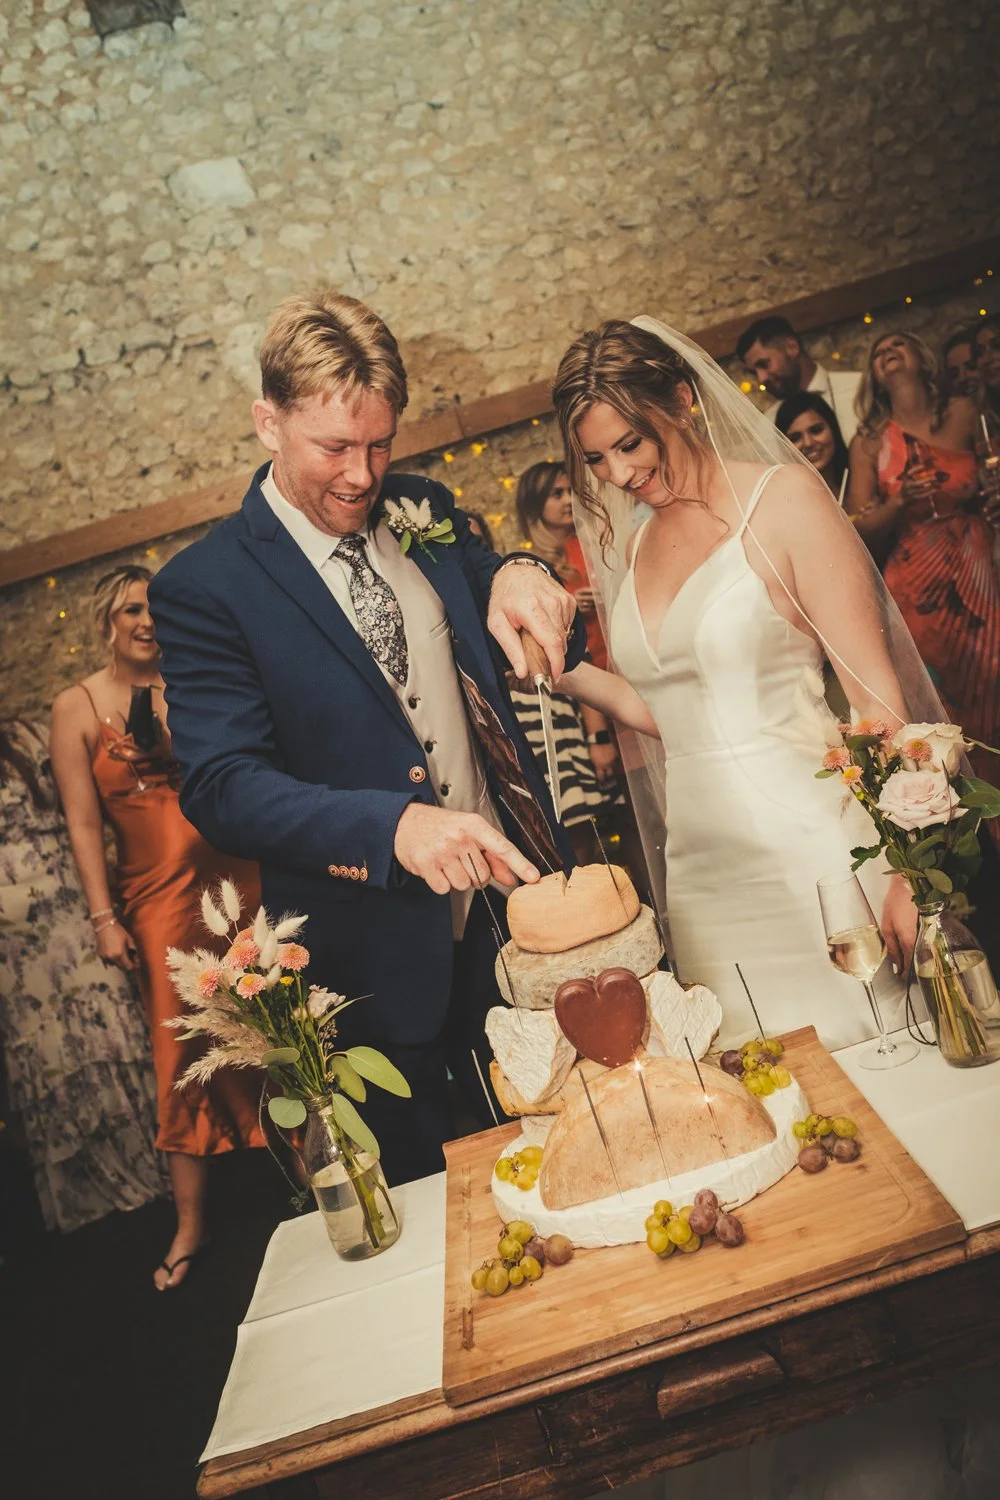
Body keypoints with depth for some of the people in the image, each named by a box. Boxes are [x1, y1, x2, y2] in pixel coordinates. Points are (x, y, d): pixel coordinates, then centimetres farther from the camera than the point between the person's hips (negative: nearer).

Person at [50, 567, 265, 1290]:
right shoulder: (76, 707, 1)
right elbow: (83, 822, -2)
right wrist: (105, 918, -6)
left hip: (234, 877, 1)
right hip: (159, 899, -1)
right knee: (182, 1054, 4)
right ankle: (190, 1226, 17)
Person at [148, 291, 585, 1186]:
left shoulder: (424, 513, 3)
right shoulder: (205, 589, -11)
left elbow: (547, 657, 9)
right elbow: (221, 786, -20)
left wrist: (518, 580, -16)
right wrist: (395, 826, -36)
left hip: (512, 900, 4)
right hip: (380, 957, -4)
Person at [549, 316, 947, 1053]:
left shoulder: (782, 497, -5)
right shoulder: (632, 545, 11)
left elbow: (876, 694, -9)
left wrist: (904, 870, -15)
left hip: (813, 846, -5)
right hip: (704, 867, 5)